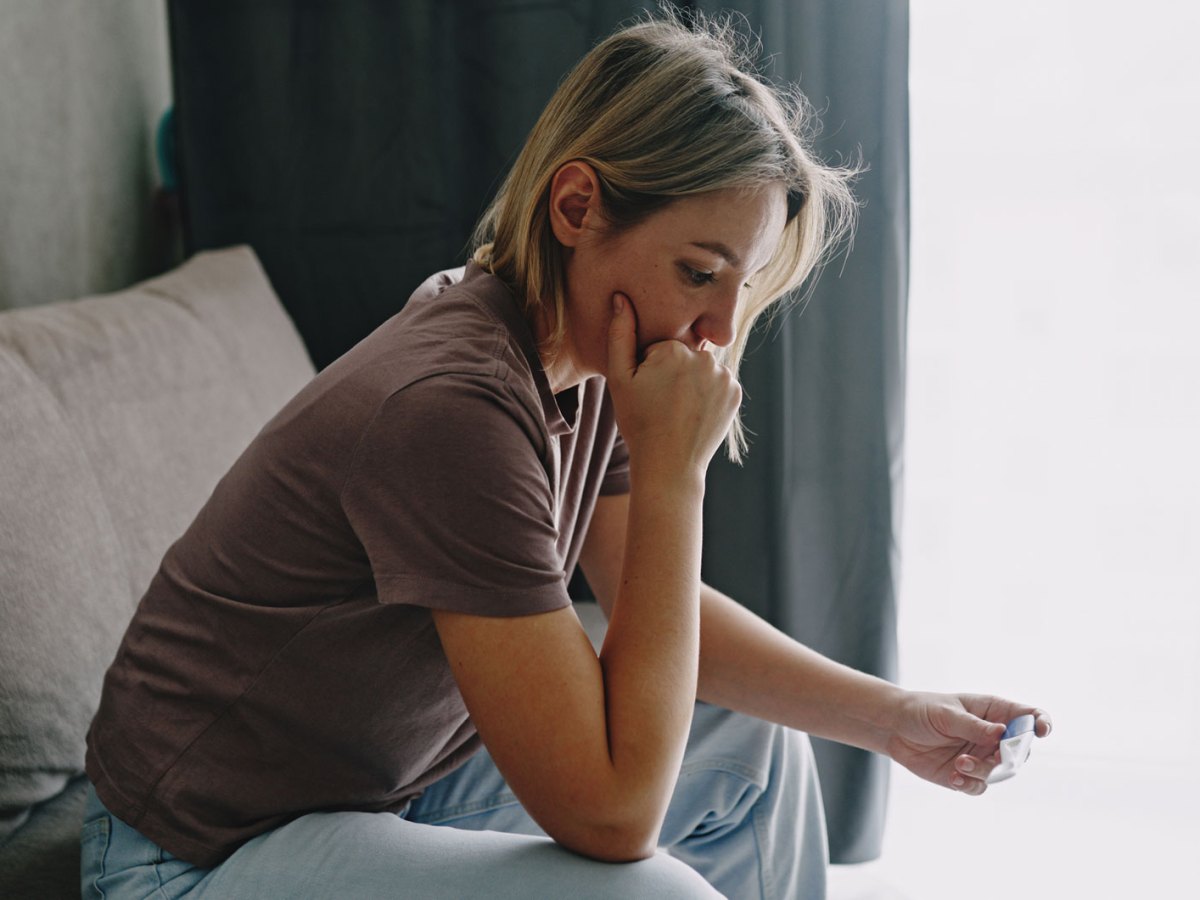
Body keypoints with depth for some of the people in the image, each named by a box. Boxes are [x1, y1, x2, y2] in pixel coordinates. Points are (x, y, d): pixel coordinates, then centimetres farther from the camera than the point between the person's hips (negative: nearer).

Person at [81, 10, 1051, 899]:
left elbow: (664, 607, 8)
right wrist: (671, 471, -29)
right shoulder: (451, 408, -32)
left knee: (753, 739, 12)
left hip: (393, 781, 9)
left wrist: (890, 715, -2)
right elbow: (610, 812, -30)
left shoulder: (583, 360, -5)